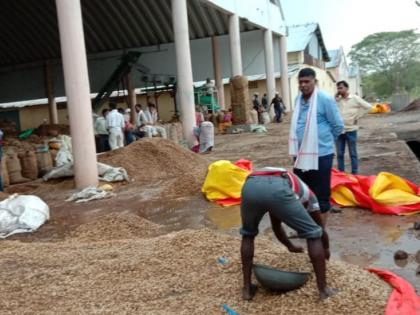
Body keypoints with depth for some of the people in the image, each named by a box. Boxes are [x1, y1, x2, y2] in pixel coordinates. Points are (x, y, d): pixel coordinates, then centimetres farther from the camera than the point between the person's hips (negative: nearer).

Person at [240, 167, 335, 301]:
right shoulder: (306, 193, 40)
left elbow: (276, 226, 58)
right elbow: (321, 228, 48)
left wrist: (290, 246, 74)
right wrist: (326, 250, 68)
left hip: (250, 186, 4)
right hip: (278, 189, -4)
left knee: (248, 234, 32)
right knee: (313, 235, 19)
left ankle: (247, 288, 30)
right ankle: (323, 289, 24)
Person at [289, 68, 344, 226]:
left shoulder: (325, 99, -13)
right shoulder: (298, 99, 7)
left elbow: (338, 126, -5)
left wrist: (324, 141, 7)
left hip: (321, 155, -7)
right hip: (301, 154, 7)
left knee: (321, 195, 3)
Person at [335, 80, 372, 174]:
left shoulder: (355, 98, -3)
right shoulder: (337, 99, 5)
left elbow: (368, 107, -3)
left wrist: (357, 116, -5)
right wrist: (335, 97, -7)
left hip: (350, 130, -3)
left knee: (353, 154, 6)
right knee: (339, 154, 9)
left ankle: (354, 173, 14)